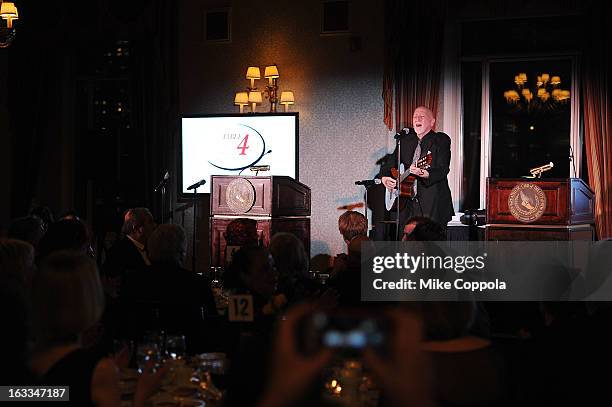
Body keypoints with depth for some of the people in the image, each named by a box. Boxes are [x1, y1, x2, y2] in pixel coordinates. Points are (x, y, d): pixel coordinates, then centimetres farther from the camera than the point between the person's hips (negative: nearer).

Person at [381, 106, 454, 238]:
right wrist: (385, 177, 2)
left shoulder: (441, 140, -2)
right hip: (408, 204, 5)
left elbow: (443, 169, -15)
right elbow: (390, 164, 24)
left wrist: (423, 173, -33)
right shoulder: (405, 140, 16)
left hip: (433, 204, -5)